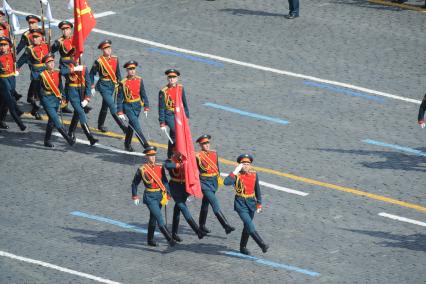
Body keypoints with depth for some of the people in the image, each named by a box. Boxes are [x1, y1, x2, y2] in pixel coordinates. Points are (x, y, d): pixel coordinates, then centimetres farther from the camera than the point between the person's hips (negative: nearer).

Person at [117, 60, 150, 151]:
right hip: (128, 107, -4)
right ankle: (146, 146, -16)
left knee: (131, 126, 19)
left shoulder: (139, 80, 0)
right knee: (137, 127, -13)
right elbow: (119, 98, -8)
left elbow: (143, 94, 5)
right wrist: (120, 112, -11)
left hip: (137, 106, 4)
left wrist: (146, 107, 1)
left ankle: (127, 145, 35)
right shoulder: (123, 83, -11)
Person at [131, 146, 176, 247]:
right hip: (150, 197, -5)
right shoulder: (142, 170, -8)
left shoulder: (160, 167, 3)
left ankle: (150, 240, 32)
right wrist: (135, 197, 5)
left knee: (153, 219, 18)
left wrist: (166, 195, 1)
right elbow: (134, 184, 3)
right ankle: (170, 239, -16)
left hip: (160, 195, 5)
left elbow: (165, 182, 8)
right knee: (160, 219, -12)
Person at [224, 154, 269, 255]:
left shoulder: (254, 175, 3)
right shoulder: (237, 175, -9)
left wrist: (259, 204, 11)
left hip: (251, 203, 5)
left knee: (247, 226, 14)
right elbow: (226, 182, -28)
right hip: (241, 204, -5)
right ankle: (262, 245, -20)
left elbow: (257, 190, 12)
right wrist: (235, 171, -28)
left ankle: (243, 247, 28)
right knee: (250, 226, -17)